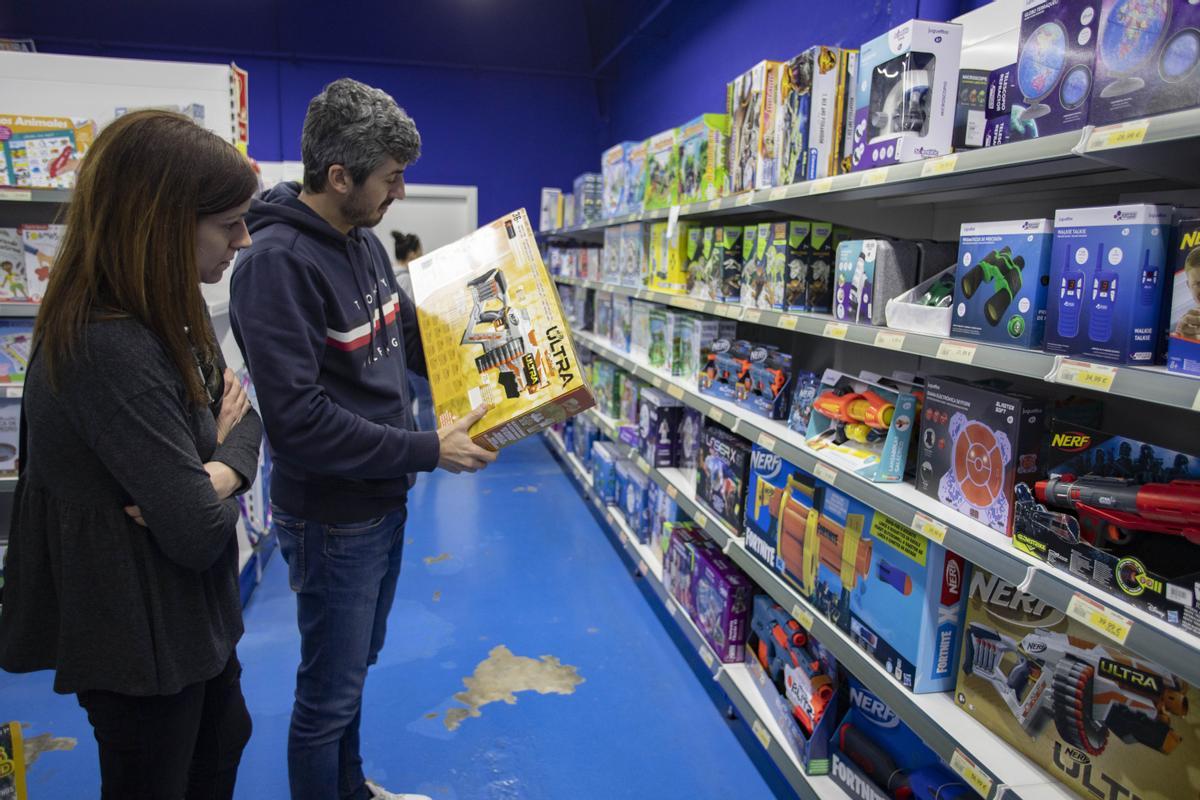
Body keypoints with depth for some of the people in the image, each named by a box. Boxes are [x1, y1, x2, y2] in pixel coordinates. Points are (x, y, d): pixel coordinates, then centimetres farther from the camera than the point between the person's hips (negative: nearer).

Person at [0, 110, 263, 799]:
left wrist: (212, 476, -20)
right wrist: (220, 463, -10)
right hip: (140, 635, -9)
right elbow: (200, 533, -30)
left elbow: (243, 418, 1)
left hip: (190, 612, 9)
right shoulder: (110, 351, -32)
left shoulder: (166, 316, -1)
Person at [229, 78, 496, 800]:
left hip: (384, 499, 9)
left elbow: (408, 338, 16)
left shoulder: (365, 241, 3)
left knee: (356, 664, 26)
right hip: (332, 517, -9)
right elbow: (299, 420, -28)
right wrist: (427, 451, -24)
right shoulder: (278, 261, -23)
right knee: (331, 693, 10)